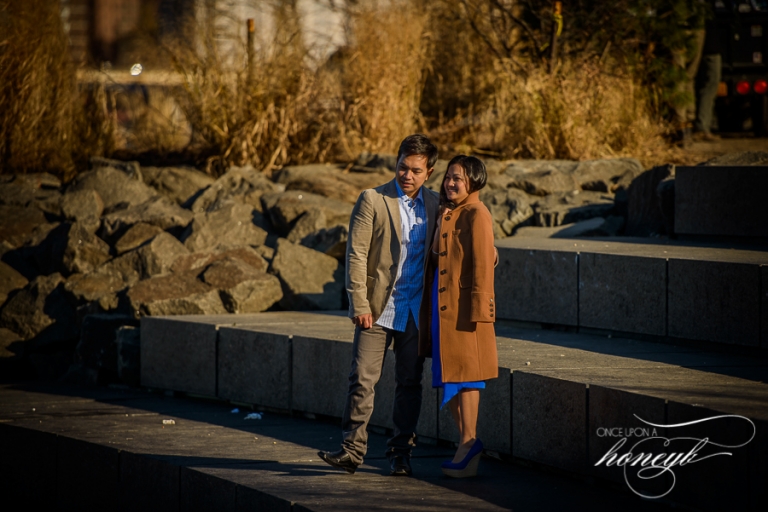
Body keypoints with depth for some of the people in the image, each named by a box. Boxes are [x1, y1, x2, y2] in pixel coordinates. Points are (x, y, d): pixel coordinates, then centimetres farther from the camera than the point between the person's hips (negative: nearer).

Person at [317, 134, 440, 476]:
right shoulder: (373, 200, -4)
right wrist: (360, 305, -13)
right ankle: (352, 450, -1)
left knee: (410, 384, 6)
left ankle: (400, 454, 14)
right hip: (378, 308, -3)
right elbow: (356, 255, -7)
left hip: (416, 311, 3)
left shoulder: (435, 205, 8)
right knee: (362, 380, -6)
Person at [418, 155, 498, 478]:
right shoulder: (449, 213, 18)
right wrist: (440, 226, 2)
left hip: (464, 307, -9)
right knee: (448, 377, 10)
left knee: (463, 374, -6)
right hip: (442, 307, 9)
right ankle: (467, 444, 17)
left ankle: (469, 443, -1)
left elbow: (482, 264, -16)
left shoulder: (476, 215, -11)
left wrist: (478, 308, -19)